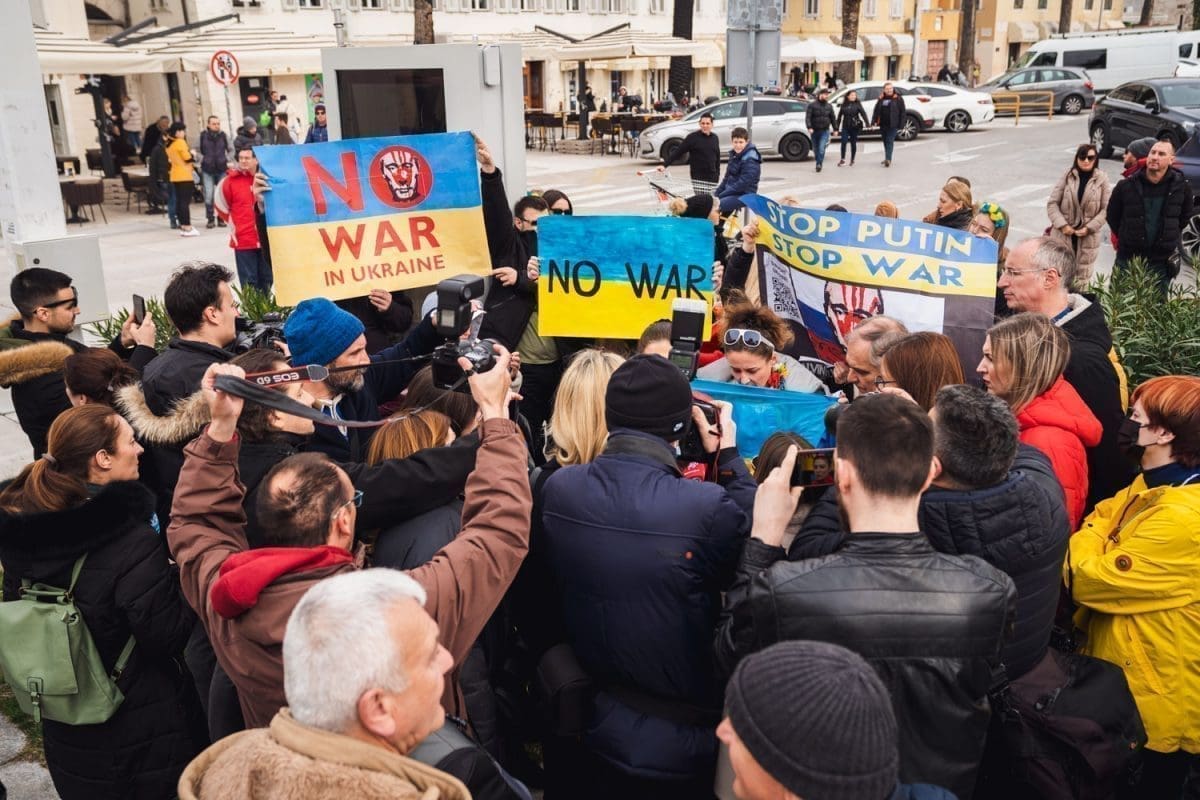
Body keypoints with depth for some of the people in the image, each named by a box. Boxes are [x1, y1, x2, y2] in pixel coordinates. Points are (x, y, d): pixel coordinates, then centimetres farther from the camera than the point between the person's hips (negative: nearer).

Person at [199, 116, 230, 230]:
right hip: (207, 170, -1)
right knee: (208, 195, -6)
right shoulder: (202, 135, 0)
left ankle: (221, 218, 13)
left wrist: (228, 161, -1)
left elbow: (231, 150, 11)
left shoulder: (223, 135, 3)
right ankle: (210, 219, 2)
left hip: (222, 169, 1)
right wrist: (202, 161, -6)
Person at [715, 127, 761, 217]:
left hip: (744, 195, -10)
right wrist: (716, 193, 4)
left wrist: (721, 195, -20)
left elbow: (743, 183, -23)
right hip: (731, 192, 10)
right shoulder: (734, 155, 11)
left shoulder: (750, 160, -18)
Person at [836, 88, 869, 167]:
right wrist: (837, 126, 8)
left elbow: (863, 114, -9)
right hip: (845, 127, 1)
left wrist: (867, 123, -20)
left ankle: (852, 160, 16)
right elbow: (840, 116, 10)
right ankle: (842, 160, 0)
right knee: (844, 142, -9)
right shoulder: (844, 105, 5)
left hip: (855, 127, -1)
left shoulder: (857, 104, -1)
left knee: (853, 143, 5)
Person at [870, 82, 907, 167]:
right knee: (885, 142, 13)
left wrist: (901, 124, -9)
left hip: (893, 125, -5)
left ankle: (888, 159, -19)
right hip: (883, 124, 5)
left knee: (890, 141, -12)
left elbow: (902, 112, -3)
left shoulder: (898, 99, -2)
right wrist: (873, 122, -1)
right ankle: (887, 158, 24)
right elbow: (876, 111, 10)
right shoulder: (881, 99, 10)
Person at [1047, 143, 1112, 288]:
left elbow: (1106, 209, -3)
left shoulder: (1102, 179, -3)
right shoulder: (1067, 176, -2)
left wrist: (1089, 228, -12)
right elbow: (1052, 203, -1)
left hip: (1088, 237, 0)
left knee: (1082, 278, 7)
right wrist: (1062, 225, -11)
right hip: (1064, 234, 0)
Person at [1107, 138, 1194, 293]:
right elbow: (1112, 216, 7)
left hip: (1162, 261, 1)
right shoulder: (1126, 185, -7)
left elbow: (1185, 217, 13)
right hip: (1128, 257, 0)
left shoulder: (1181, 186, -5)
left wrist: (1170, 236, 10)